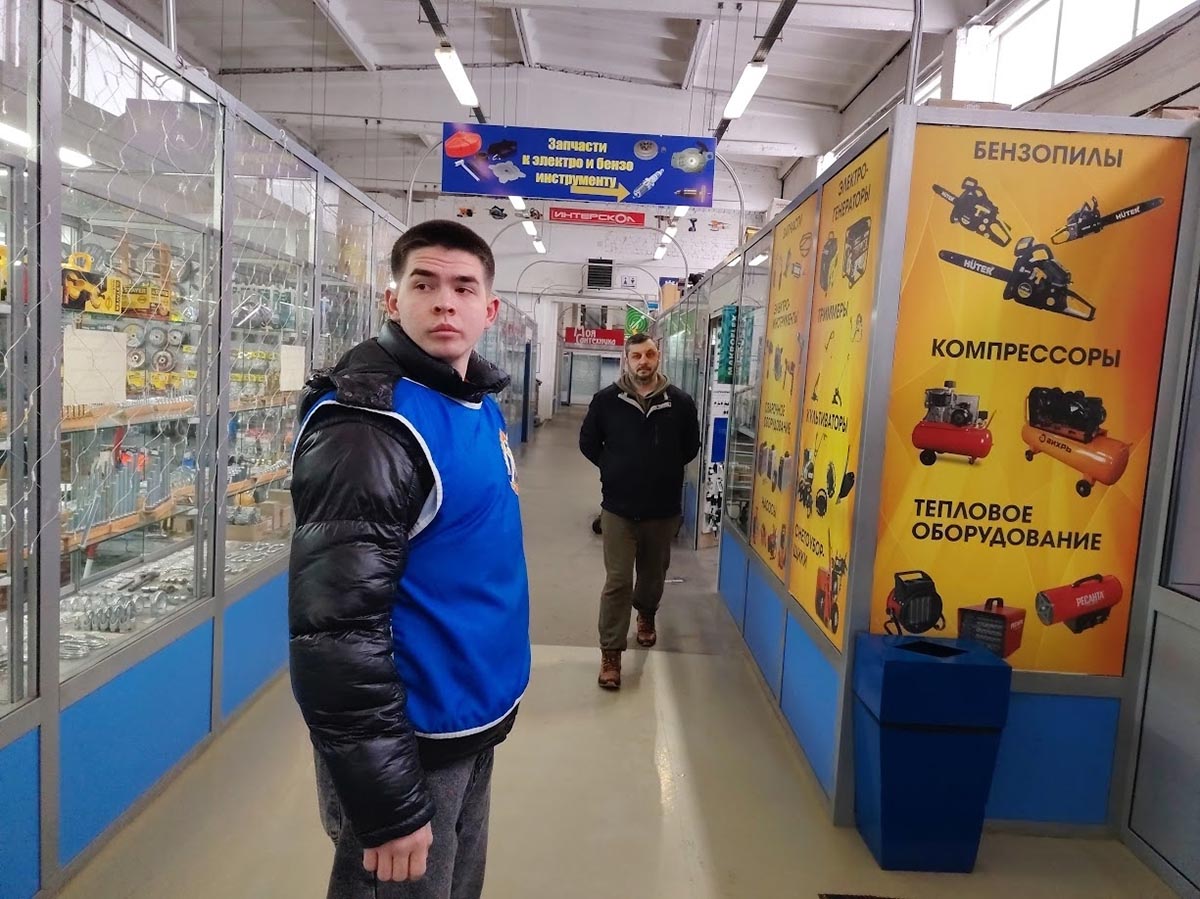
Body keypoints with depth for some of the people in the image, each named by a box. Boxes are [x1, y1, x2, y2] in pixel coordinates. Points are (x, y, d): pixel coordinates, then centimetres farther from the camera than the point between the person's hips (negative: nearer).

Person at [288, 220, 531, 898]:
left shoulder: (483, 403, 5)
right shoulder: (369, 424, -22)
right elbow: (336, 623, -26)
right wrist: (388, 804, -23)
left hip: (474, 724, 9)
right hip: (410, 742, -8)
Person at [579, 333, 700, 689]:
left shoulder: (680, 402, -4)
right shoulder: (606, 399, -6)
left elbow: (691, 447, 10)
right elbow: (588, 442, 7)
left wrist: (664, 471, 7)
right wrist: (613, 470, 2)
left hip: (664, 509, 2)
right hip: (618, 507, -2)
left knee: (654, 574, 20)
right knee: (617, 582, -3)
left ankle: (646, 615, 50)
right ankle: (611, 652, 6)